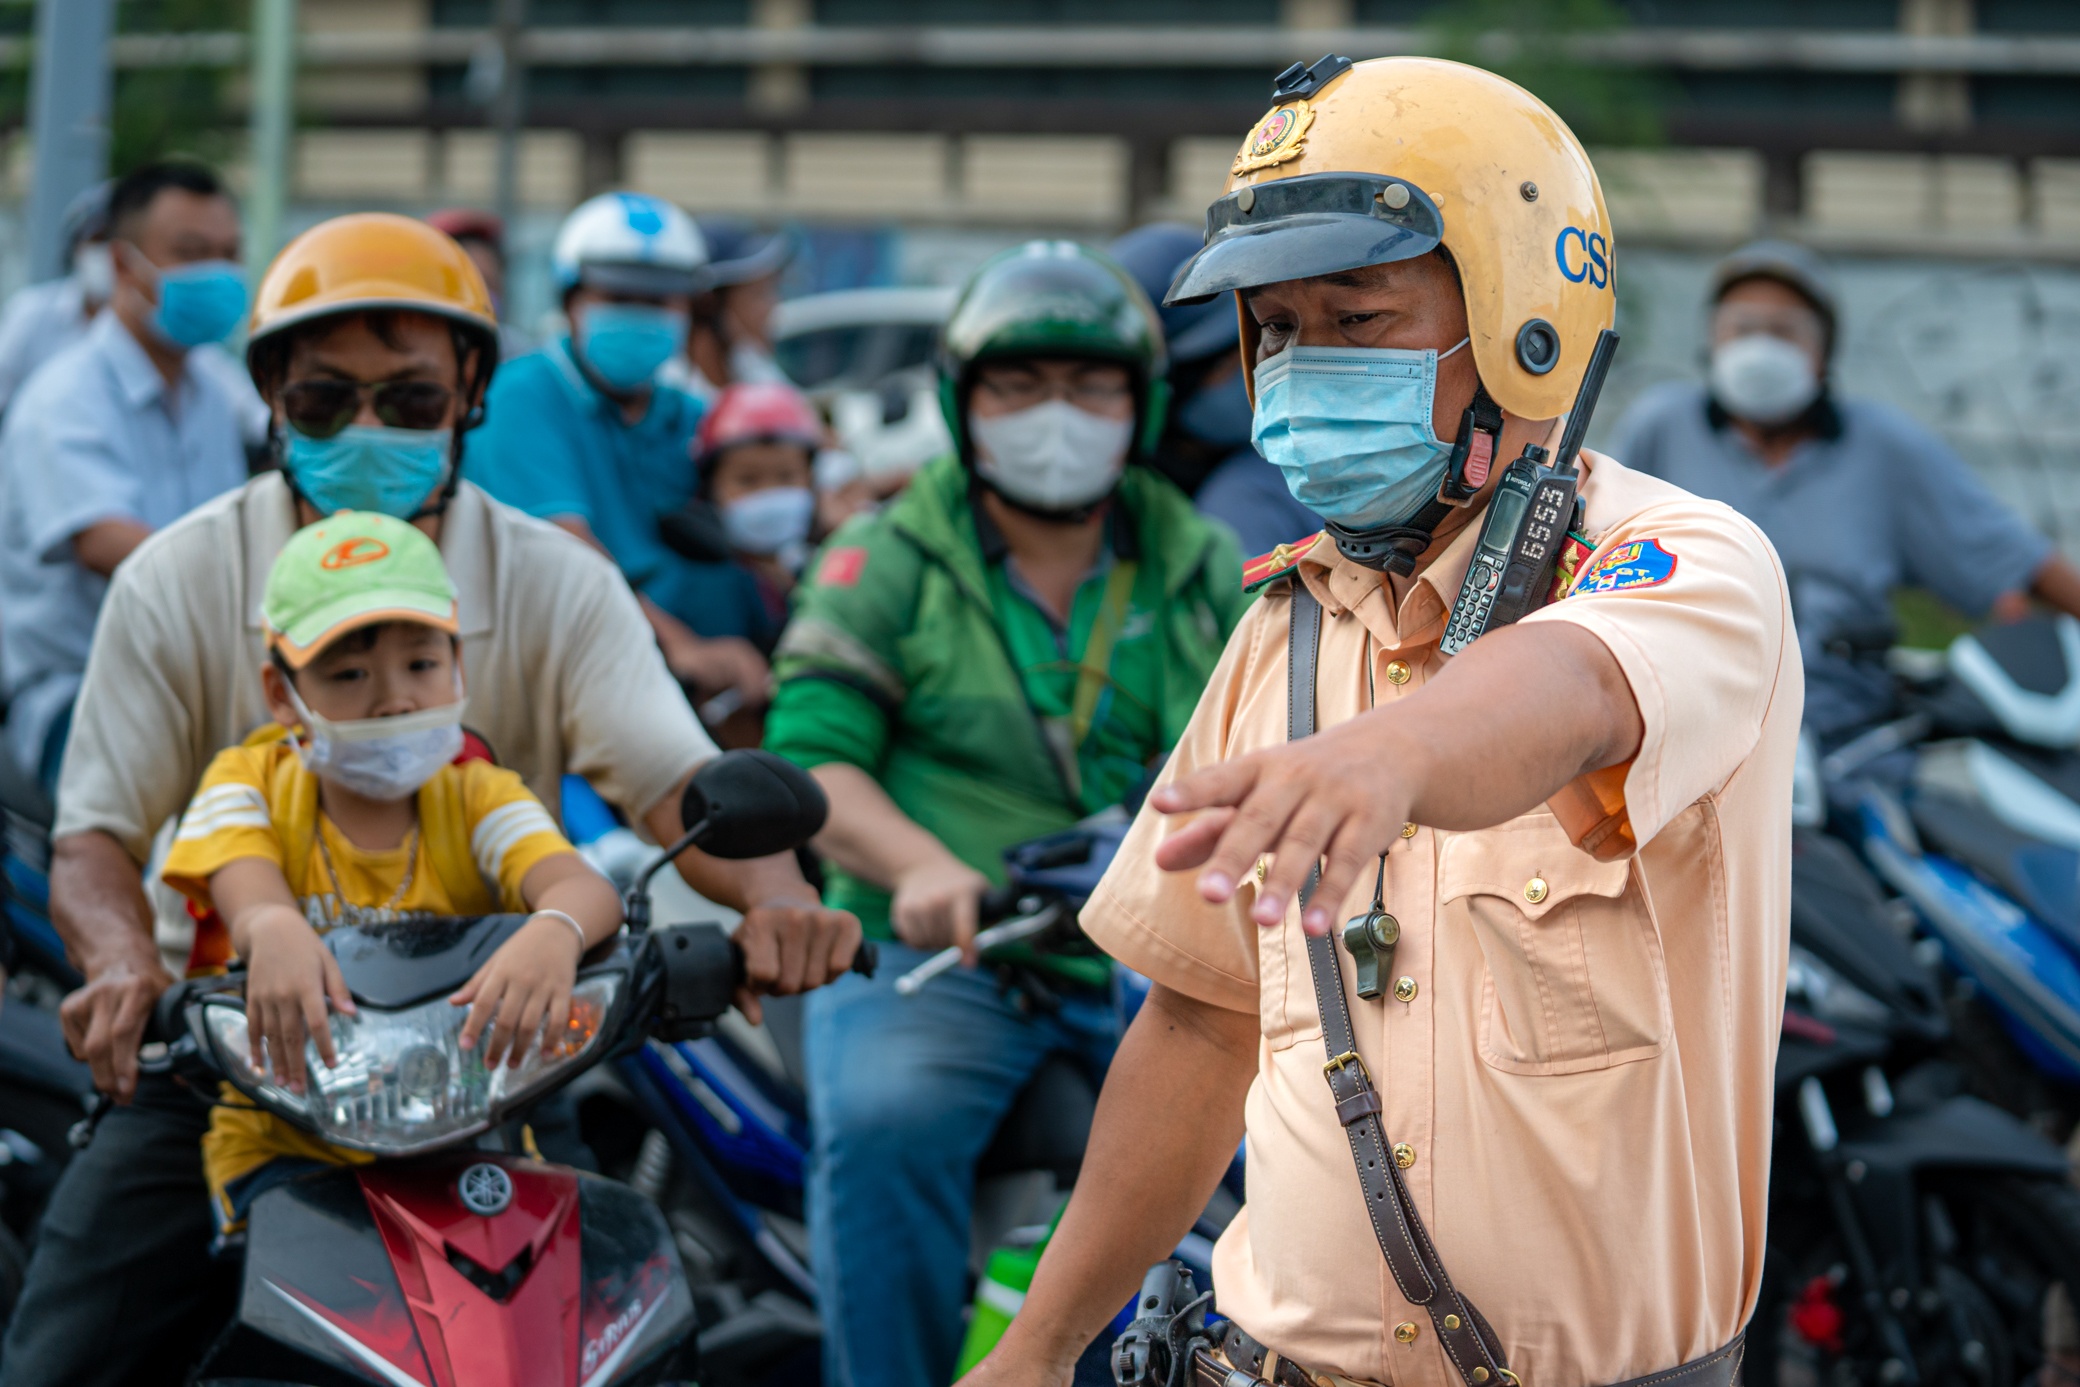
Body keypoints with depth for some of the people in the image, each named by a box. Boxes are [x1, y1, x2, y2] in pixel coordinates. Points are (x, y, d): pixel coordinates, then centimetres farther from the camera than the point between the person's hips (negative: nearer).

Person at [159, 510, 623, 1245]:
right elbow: (244, 884, -19)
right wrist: (273, 929, -47)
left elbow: (585, 886, -17)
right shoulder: (251, 782, 4)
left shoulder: (477, 798, 3)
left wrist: (553, 932, -45)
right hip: (285, 1147, -1)